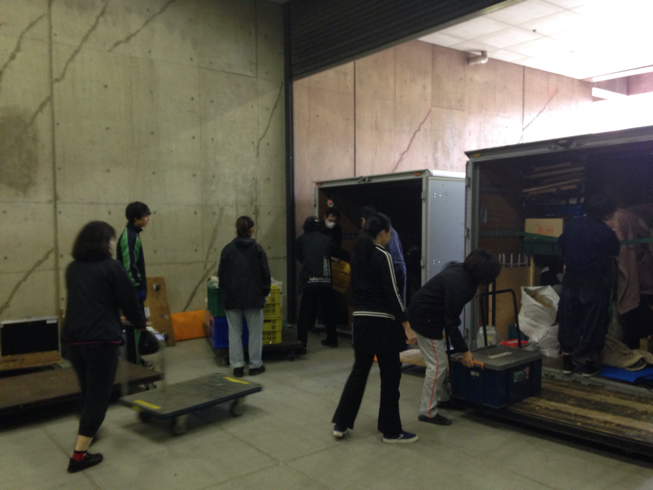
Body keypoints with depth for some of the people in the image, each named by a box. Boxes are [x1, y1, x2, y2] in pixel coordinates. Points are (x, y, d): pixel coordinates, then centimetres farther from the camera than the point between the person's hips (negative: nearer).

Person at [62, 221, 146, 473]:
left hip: (72, 339, 7)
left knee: (88, 391, 25)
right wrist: (140, 323, 15)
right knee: (98, 395, 2)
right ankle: (79, 455, 3)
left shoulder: (72, 269, 13)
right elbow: (128, 301, -4)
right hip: (102, 340, -6)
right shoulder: (111, 267, -6)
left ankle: (87, 431, 42)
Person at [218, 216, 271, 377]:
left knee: (235, 332, 9)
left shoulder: (228, 249, -1)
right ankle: (255, 365, 15)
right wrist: (265, 292, 10)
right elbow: (265, 274, -2)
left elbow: (221, 274, 4)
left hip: (232, 297, 1)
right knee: (255, 332, 9)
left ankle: (237, 366, 11)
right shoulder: (257, 249, -5)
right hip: (253, 296, -1)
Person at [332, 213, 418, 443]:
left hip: (360, 319, 8)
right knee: (390, 374, 5)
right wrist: (407, 326, -15)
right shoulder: (383, 256, -14)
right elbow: (392, 293, -17)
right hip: (382, 321, -7)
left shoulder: (356, 255, 9)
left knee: (359, 371, 16)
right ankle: (391, 431, 15)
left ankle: (341, 424, 18)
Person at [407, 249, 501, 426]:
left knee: (439, 360, 18)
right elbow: (451, 321, -22)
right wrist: (464, 350, -15)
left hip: (423, 312, 10)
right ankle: (427, 411, 2)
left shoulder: (461, 270, -1)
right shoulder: (459, 285, -27)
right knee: (437, 365, -5)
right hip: (425, 318, -10)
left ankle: (443, 398, 32)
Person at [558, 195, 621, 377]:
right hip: (594, 285, -4)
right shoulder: (606, 232, -17)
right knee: (592, 324, 8)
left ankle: (566, 361, 20)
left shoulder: (574, 224, -2)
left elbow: (561, 243, 13)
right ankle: (590, 364, 16)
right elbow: (615, 251, 2)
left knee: (568, 320, 13)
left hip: (570, 283, 4)